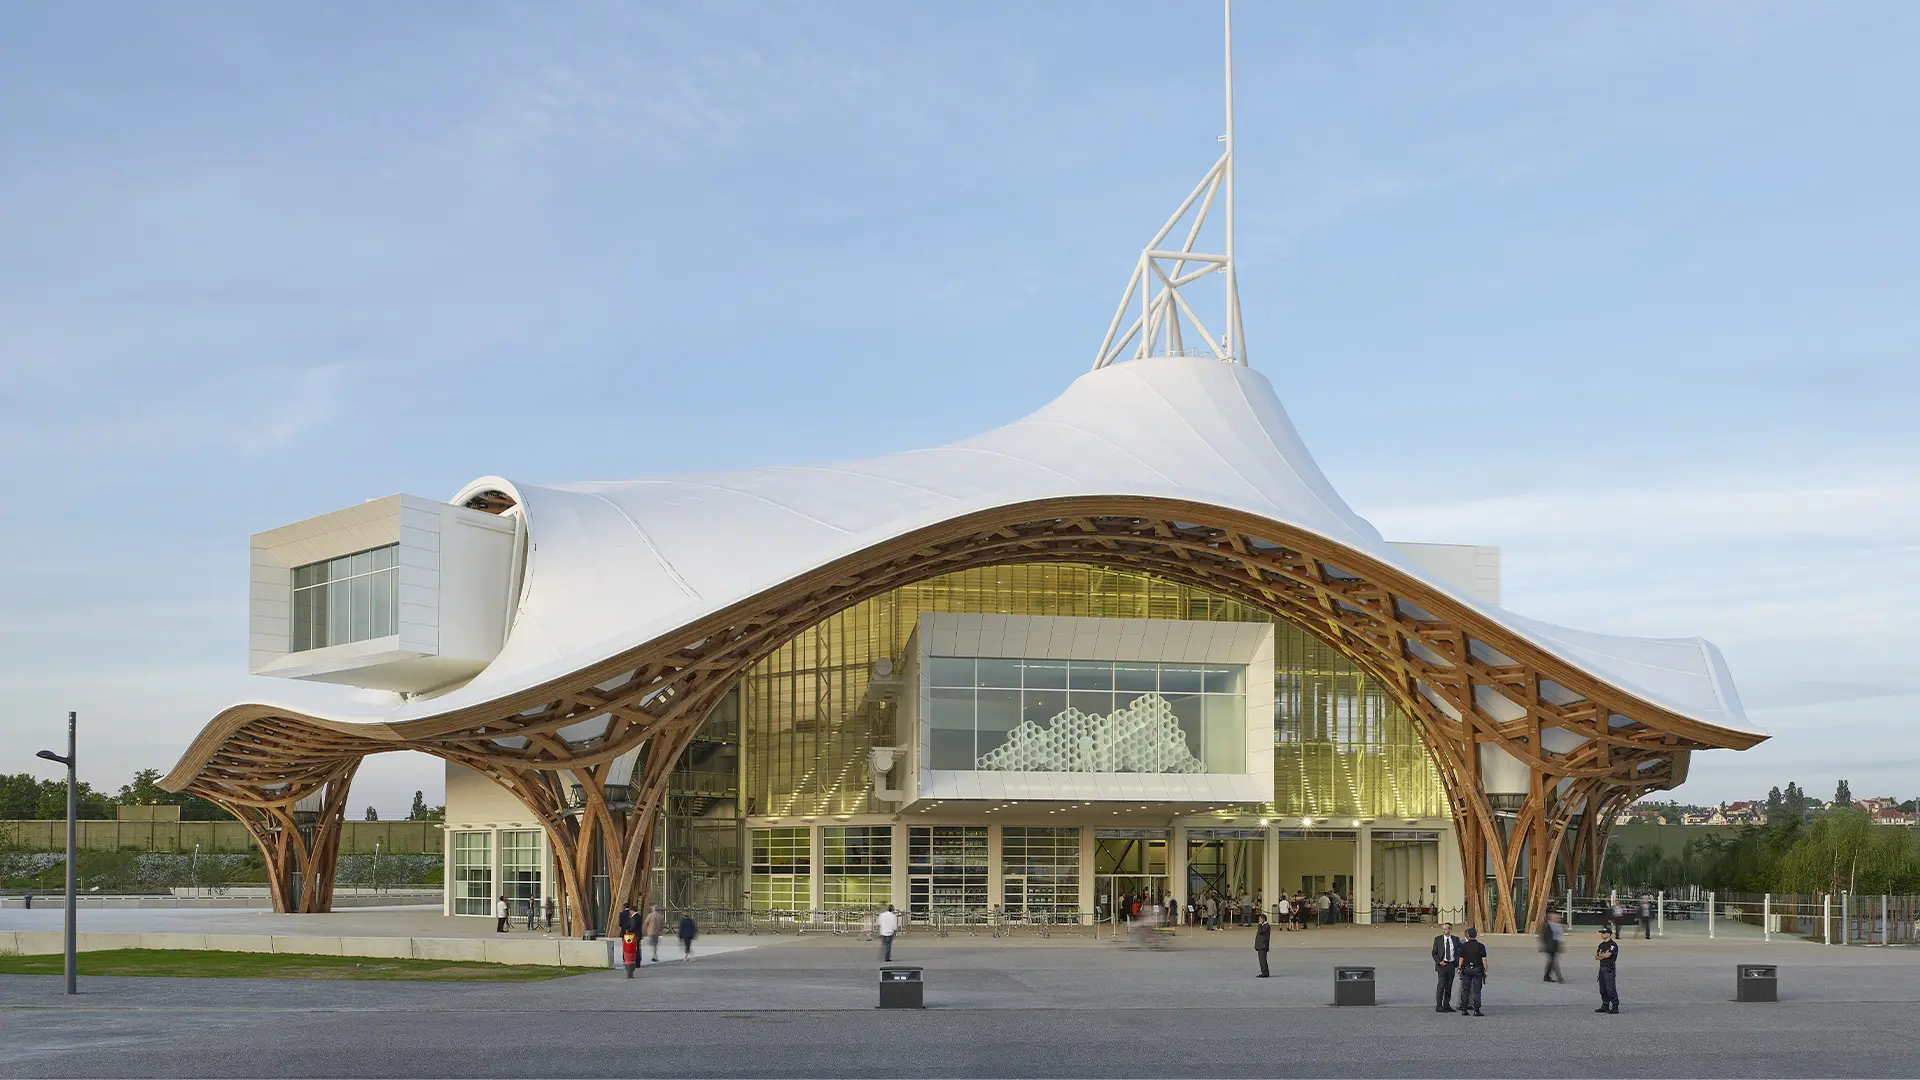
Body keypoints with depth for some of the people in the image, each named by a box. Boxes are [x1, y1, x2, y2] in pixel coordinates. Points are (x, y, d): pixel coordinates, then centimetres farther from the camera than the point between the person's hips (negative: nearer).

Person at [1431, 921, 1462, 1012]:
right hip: (1442, 965, -3)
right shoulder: (1438, 939, 0)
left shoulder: (1455, 939, 6)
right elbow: (1434, 953, 3)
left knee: (1449, 986, 7)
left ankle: (1446, 1005, 15)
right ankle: (1439, 1006, -7)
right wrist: (1439, 962, -11)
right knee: (1441, 986, -8)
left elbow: (1459, 952, 12)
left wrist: (1458, 964, 1)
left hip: (1452, 965, 3)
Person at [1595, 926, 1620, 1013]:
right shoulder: (1602, 945, 17)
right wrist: (1603, 956, -9)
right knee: (1603, 988, 10)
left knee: (1610, 988, -12)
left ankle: (1615, 1007, -10)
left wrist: (1599, 955, 0)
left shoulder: (1613, 945, -9)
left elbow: (1607, 955, -19)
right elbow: (1596, 957, 12)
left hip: (1609, 968, -9)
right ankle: (1605, 1005, 17)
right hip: (1602, 967, 9)